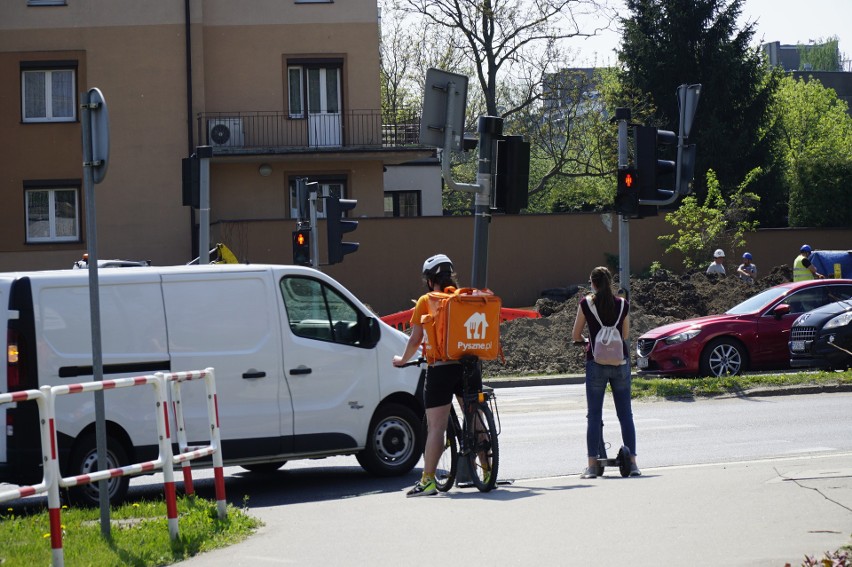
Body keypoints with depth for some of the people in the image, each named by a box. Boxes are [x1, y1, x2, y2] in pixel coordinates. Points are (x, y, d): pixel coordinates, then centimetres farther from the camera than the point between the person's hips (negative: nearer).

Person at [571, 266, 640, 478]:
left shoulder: (586, 303, -4)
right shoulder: (622, 304, 3)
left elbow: (575, 336, 2)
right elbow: (625, 335, 10)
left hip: (596, 362, -2)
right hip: (620, 362, 2)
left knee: (594, 415, 2)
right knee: (625, 413, 8)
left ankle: (592, 465, -1)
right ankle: (632, 462, 7)